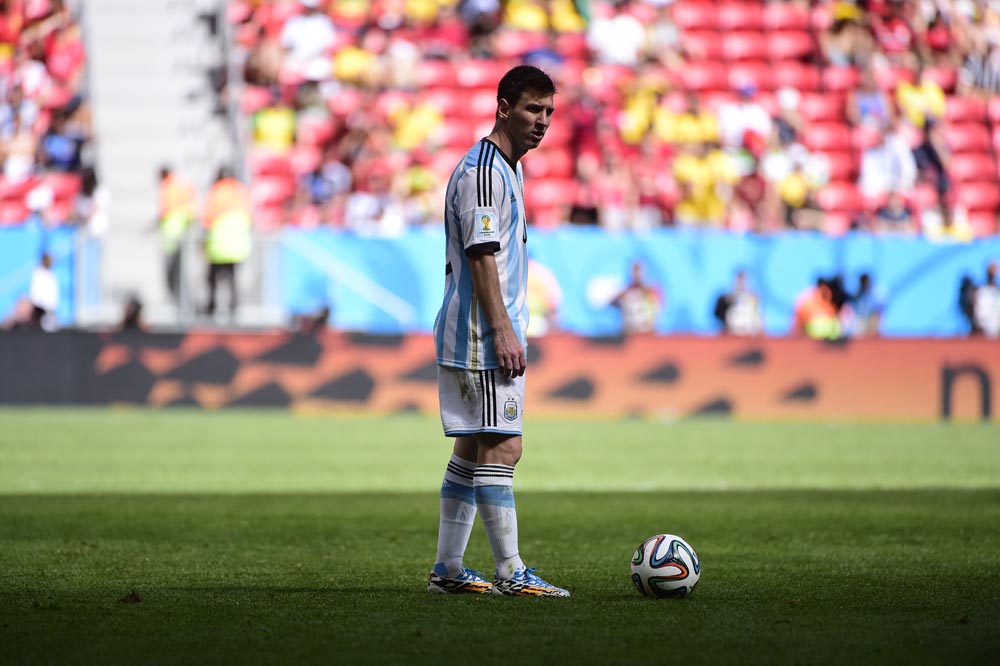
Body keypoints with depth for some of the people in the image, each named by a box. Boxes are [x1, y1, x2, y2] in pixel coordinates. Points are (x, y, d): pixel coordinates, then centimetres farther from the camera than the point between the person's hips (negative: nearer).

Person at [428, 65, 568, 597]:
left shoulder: (504, 169, 19)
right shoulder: (484, 170, -14)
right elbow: (481, 255, -20)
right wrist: (503, 332, -22)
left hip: (472, 338, 11)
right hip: (484, 337, -11)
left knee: (472, 449, 11)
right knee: (500, 448, -11)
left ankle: (447, 569, 14)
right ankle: (511, 573, -11)